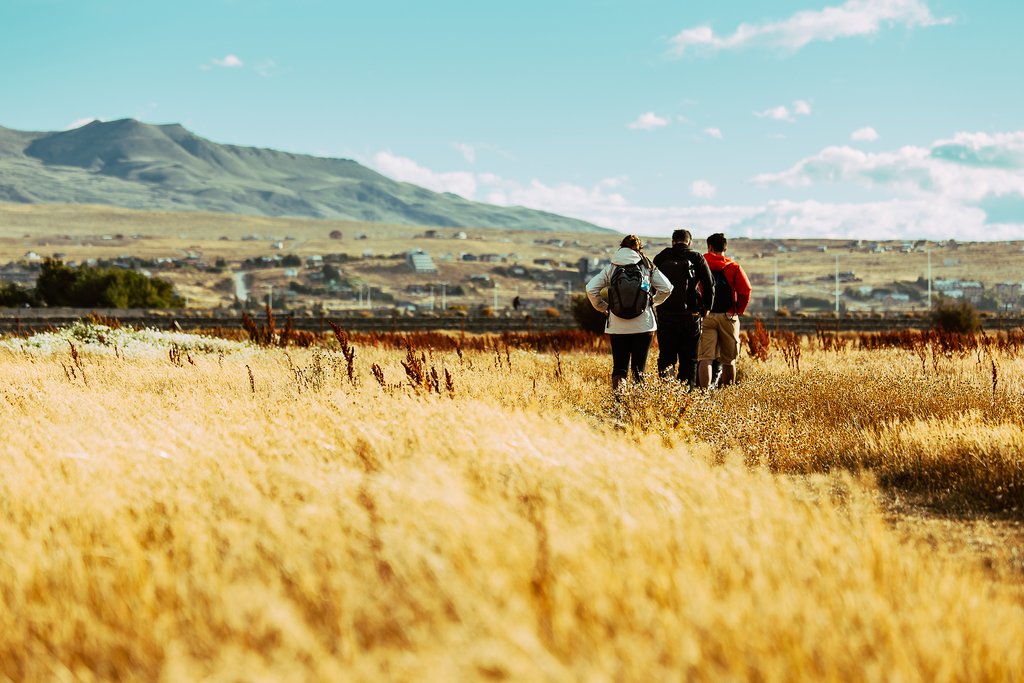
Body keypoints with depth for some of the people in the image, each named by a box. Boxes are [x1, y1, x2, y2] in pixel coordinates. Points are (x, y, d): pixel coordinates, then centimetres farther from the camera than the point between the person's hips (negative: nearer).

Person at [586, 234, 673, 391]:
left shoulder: (611, 268, 4)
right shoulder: (648, 267, 4)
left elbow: (591, 289, -3)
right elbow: (666, 288, -1)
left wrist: (602, 307, 9)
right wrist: (653, 302, 14)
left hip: (617, 326, 0)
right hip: (643, 325, 0)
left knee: (619, 367, 7)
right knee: (639, 368, 8)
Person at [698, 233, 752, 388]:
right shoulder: (734, 268, 2)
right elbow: (745, 291, -6)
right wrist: (739, 311, 7)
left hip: (705, 316, -1)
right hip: (728, 316, 1)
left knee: (705, 357, -7)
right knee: (728, 360, 12)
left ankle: (705, 389, -21)